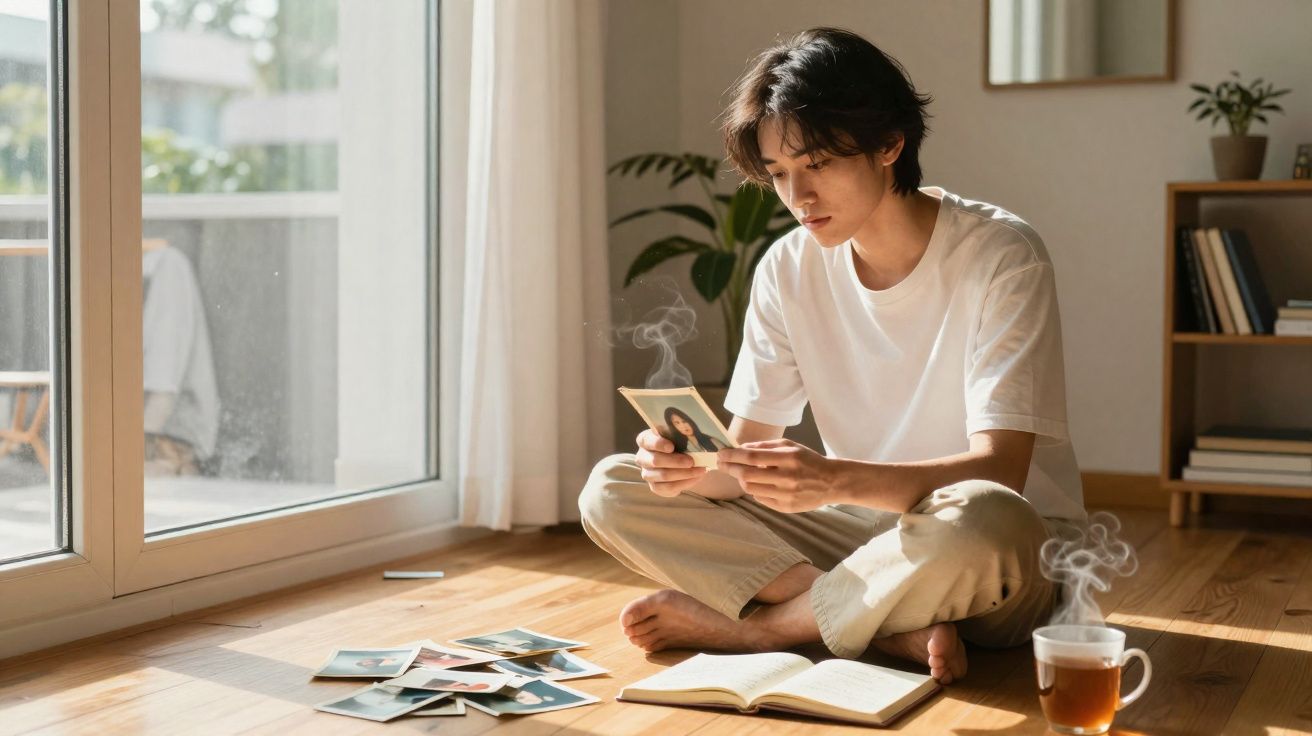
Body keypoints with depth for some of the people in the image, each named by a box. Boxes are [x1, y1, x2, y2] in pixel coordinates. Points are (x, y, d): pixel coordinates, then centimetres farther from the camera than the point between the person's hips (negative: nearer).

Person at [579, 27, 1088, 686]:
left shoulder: (1000, 254, -15)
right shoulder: (788, 270, 0)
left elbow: (999, 469, -23)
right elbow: (747, 451, -2)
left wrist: (836, 479, -40)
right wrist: (692, 466, -27)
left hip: (1008, 554, -4)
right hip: (861, 532, 5)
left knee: (978, 517, -42)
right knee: (611, 490, -9)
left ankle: (749, 623, -17)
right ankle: (895, 631, -19)